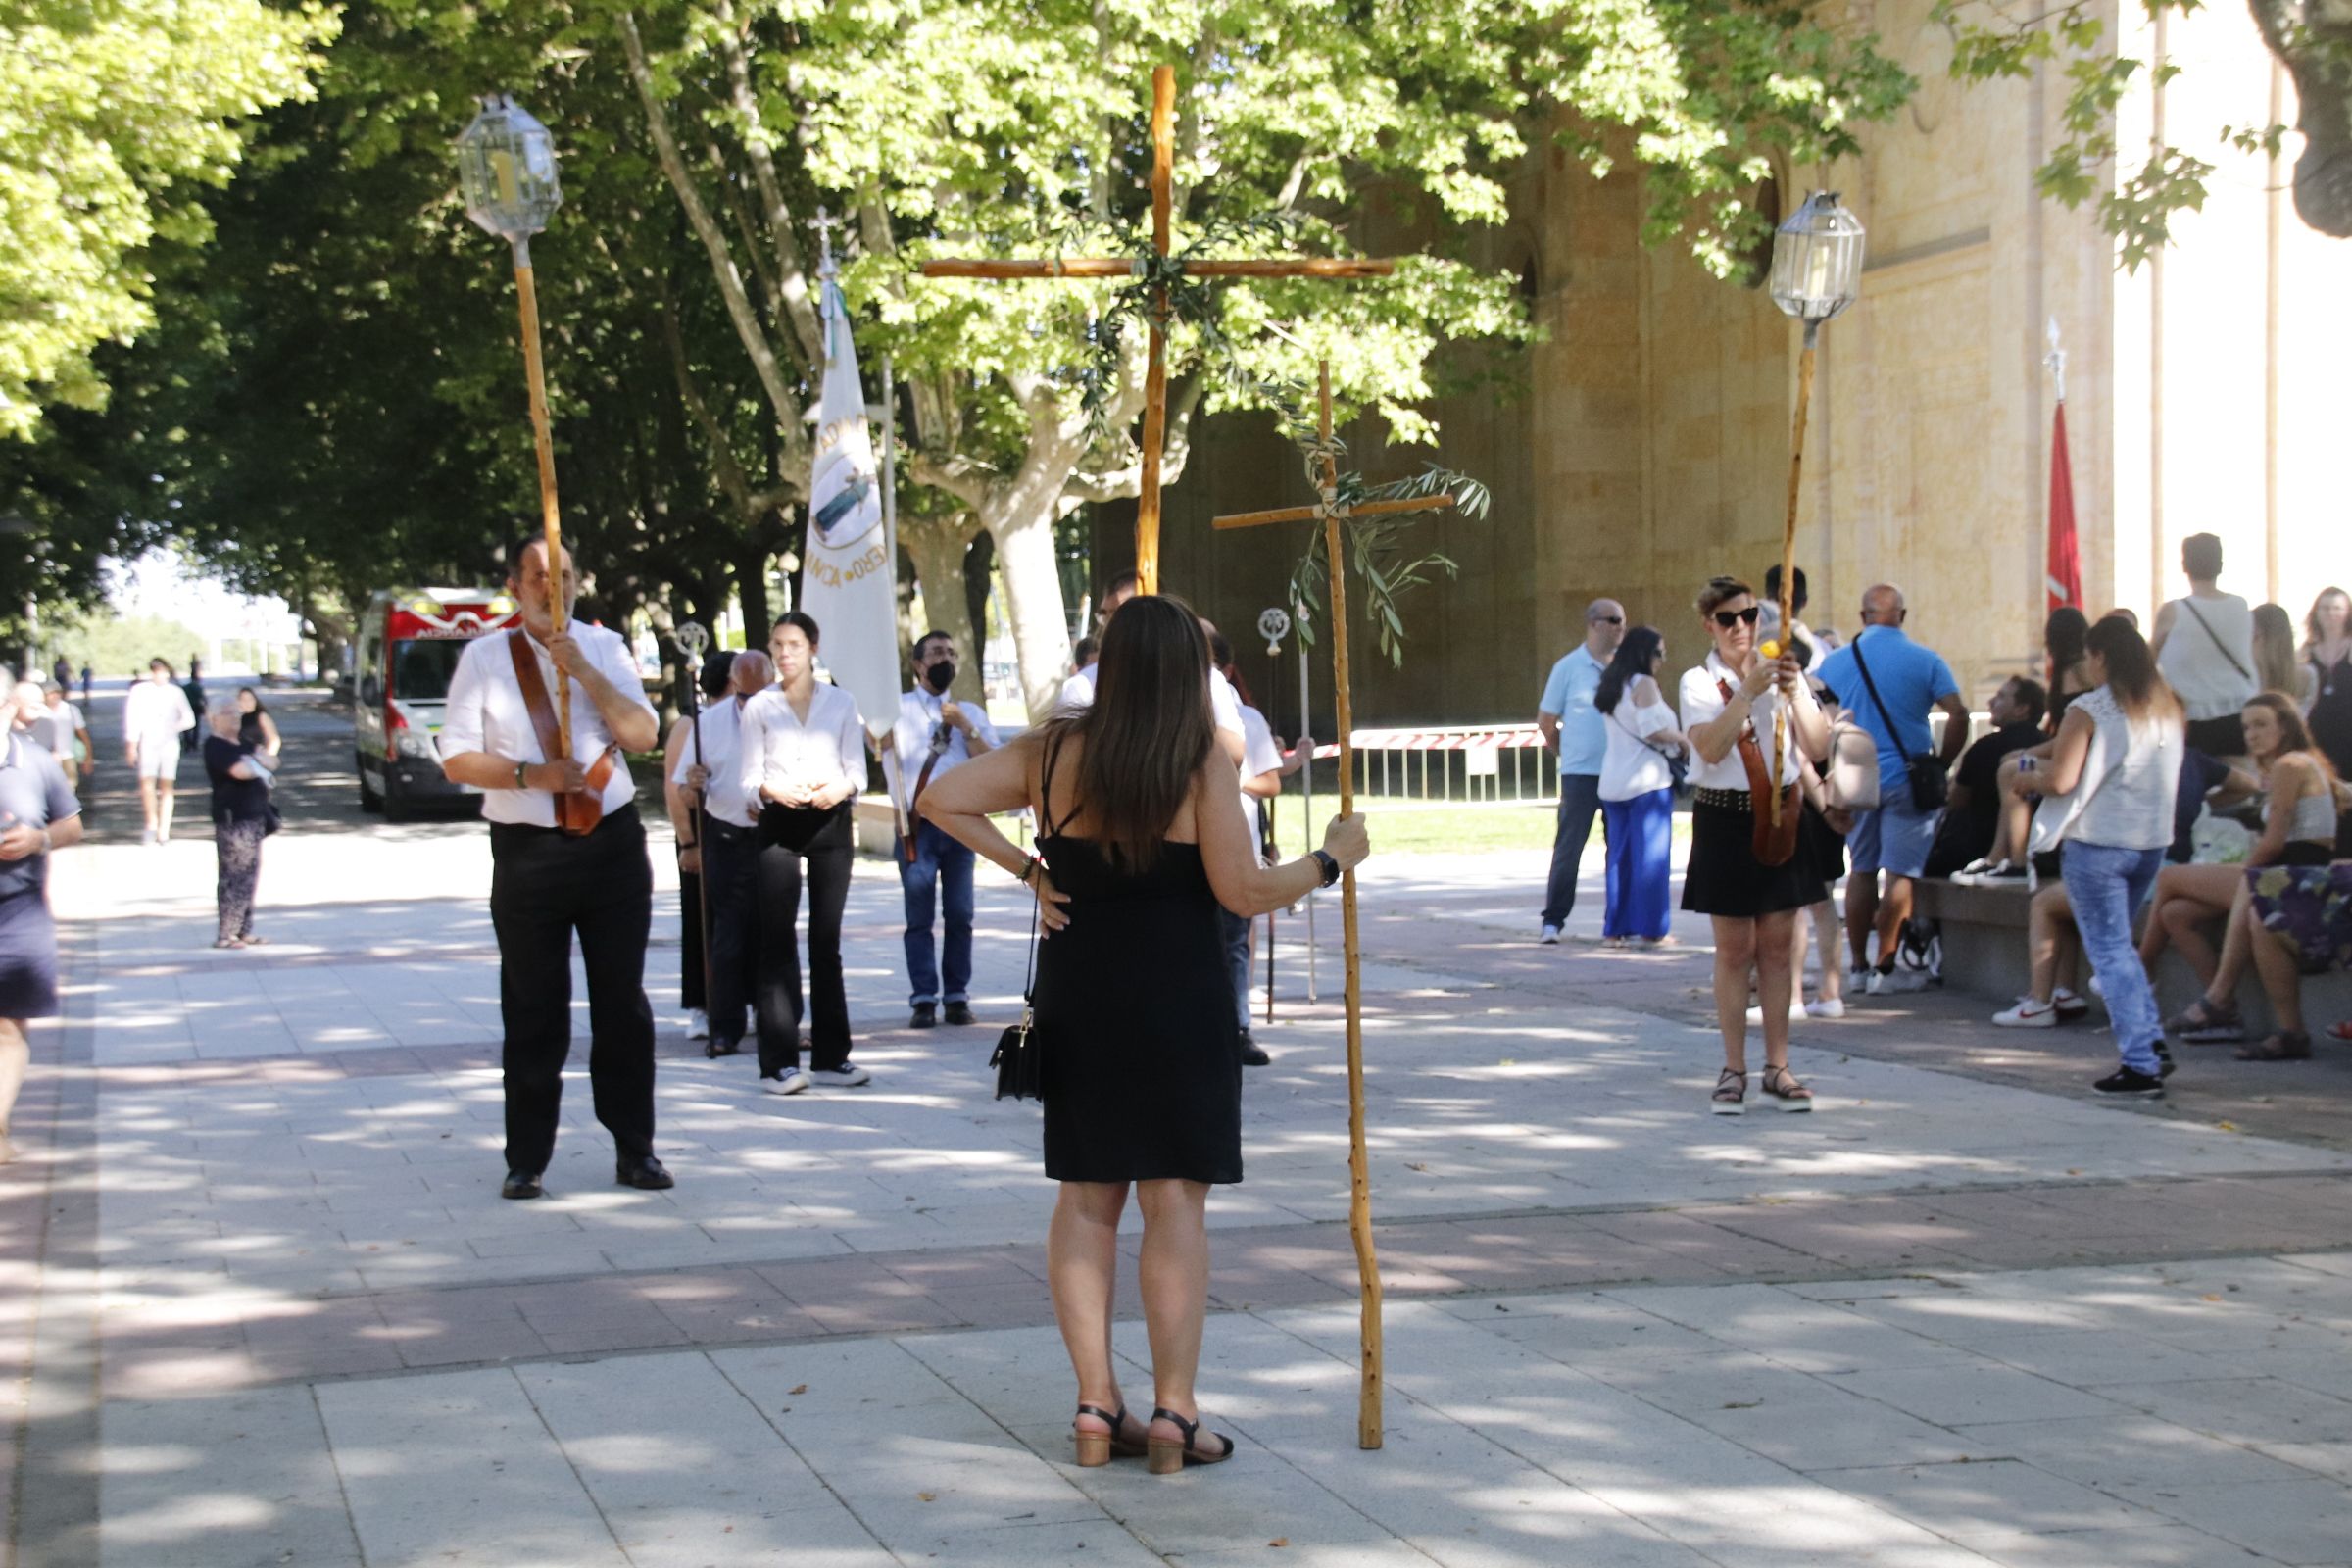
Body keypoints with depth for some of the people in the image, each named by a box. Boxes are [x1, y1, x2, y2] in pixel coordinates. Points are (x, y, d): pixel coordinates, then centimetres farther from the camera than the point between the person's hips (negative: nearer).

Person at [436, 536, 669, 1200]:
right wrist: (530, 775, -17)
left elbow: (644, 734, -4)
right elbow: (458, 758, -3)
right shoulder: (486, 658, 0)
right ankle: (527, 1160, 13)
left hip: (612, 840, 2)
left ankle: (634, 1150, 17)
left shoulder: (603, 647, 6)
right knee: (533, 1014, 3)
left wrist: (585, 672, -14)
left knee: (623, 1003, 7)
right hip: (528, 851, -2)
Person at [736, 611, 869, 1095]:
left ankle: (831, 1055, 10)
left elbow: (857, 769, 7)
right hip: (778, 825, -1)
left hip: (831, 822, 1)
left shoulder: (841, 703, 11)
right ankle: (780, 1062, -7)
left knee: (827, 940, 5)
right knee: (778, 941, -5)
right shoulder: (759, 707, 8)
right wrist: (771, 790, -18)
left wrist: (840, 789, -14)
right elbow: (747, 779, 3)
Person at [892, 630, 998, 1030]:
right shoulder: (900, 707, 6)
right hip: (917, 824, -2)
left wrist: (965, 727, -8)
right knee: (919, 917, -2)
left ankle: (957, 996, 9)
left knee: (960, 915, 3)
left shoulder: (972, 713, 14)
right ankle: (924, 999, 0)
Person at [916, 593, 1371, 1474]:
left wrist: (1024, 868, 1)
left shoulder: (1052, 751, 1)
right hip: (1176, 1000, -4)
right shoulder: (1202, 761, -11)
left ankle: (1096, 1410, 11)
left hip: (1076, 998, 4)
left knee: (1086, 1199, 11)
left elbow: (943, 801, -1)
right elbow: (1244, 891, -13)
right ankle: (1173, 1416, 0)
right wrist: (1332, 858, 1)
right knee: (1175, 1201, 1)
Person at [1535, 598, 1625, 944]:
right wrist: (1567, 752, 9)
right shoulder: (1569, 667, -2)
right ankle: (1553, 920, 1)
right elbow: (1546, 720, 5)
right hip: (1580, 773, -3)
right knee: (1568, 847, -3)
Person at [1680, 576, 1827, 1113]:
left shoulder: (1782, 670, 6)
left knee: (1777, 947, 6)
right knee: (1734, 948, 0)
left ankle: (1777, 1067, 12)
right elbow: (1711, 748, -19)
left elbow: (1818, 749, -2)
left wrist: (1794, 692, -15)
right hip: (1725, 819, -3)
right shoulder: (1699, 683, -1)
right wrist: (1747, 693, -25)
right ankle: (1733, 1071, 7)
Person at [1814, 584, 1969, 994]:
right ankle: (1885, 969, 1)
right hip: (1905, 780, -3)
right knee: (1901, 873, 1)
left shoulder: (1834, 663, 3)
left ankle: (1858, 964, 15)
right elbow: (1958, 714, -12)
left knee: (1862, 871, 13)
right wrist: (1942, 765, -2)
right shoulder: (1925, 661, -5)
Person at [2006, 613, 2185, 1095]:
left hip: (2097, 843, -6)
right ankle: (2152, 1041, 13)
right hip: (2152, 842, 6)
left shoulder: (2089, 711, -13)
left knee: (2110, 951, 0)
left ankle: (2141, 1064, -4)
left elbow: (2060, 781, -18)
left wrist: (2029, 779, 3)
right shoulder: (2170, 709, 6)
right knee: (2119, 943, 22)